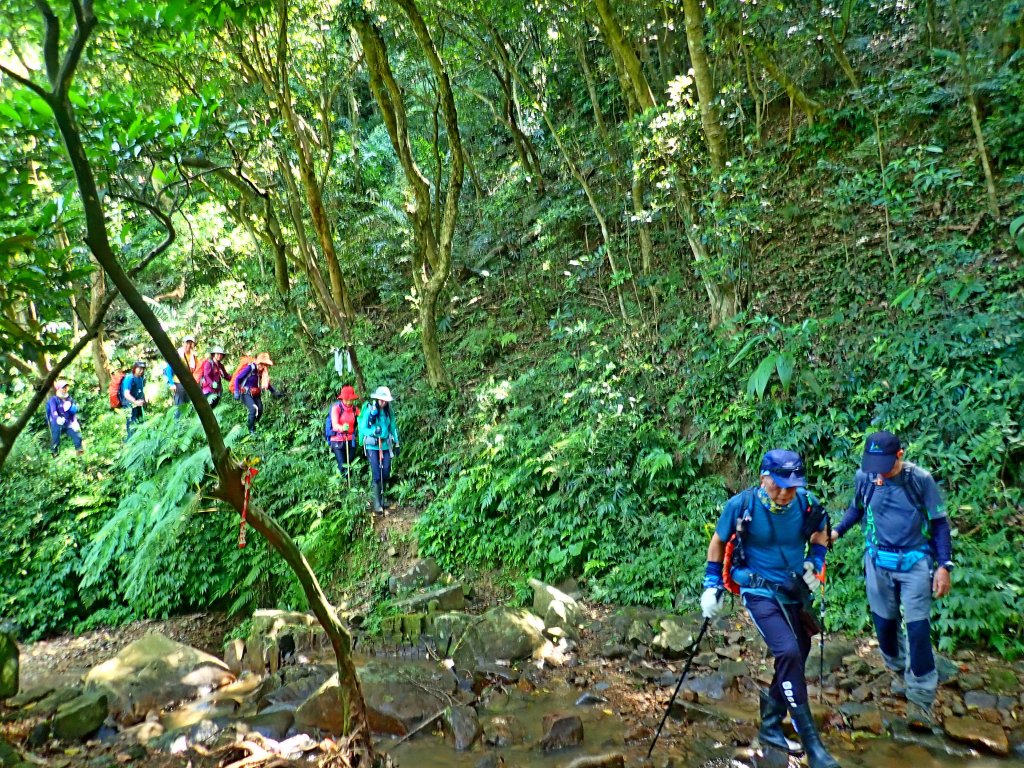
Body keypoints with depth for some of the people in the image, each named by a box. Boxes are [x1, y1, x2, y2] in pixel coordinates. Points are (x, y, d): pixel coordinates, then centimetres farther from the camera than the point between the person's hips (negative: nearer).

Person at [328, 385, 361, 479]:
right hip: (338, 440, -3)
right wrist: (342, 428, -42)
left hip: (351, 440, 3)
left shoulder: (355, 409, 2)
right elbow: (334, 425, -22)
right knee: (343, 467, -9)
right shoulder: (336, 408, -9)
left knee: (350, 466, 4)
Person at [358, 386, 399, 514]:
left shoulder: (388, 412, 1)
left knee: (386, 474, 4)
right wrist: (373, 432, -27)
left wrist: (396, 443, 13)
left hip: (385, 445, 4)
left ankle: (382, 497, 25)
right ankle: (377, 503, 0)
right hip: (372, 446, -4)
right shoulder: (369, 411, -10)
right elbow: (362, 428, -9)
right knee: (377, 475, -8)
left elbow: (393, 427, 11)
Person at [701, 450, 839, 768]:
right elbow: (718, 542, -3)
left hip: (795, 593, 5)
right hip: (760, 593, -5)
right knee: (789, 653, -22)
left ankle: (770, 727, 33)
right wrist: (712, 585, -4)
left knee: (795, 659, 13)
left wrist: (814, 566, 0)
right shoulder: (741, 505, -19)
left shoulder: (807, 504, -11)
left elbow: (820, 535, 13)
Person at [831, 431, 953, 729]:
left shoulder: (920, 479, -13)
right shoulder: (864, 477, -8)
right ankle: (899, 670, 38)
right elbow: (857, 508, 13)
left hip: (915, 563, -2)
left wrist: (944, 565, -8)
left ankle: (921, 699, 6)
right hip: (878, 562, 3)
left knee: (918, 628, -4)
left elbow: (939, 523, -4)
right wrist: (837, 531, -2)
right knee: (885, 623, 12)